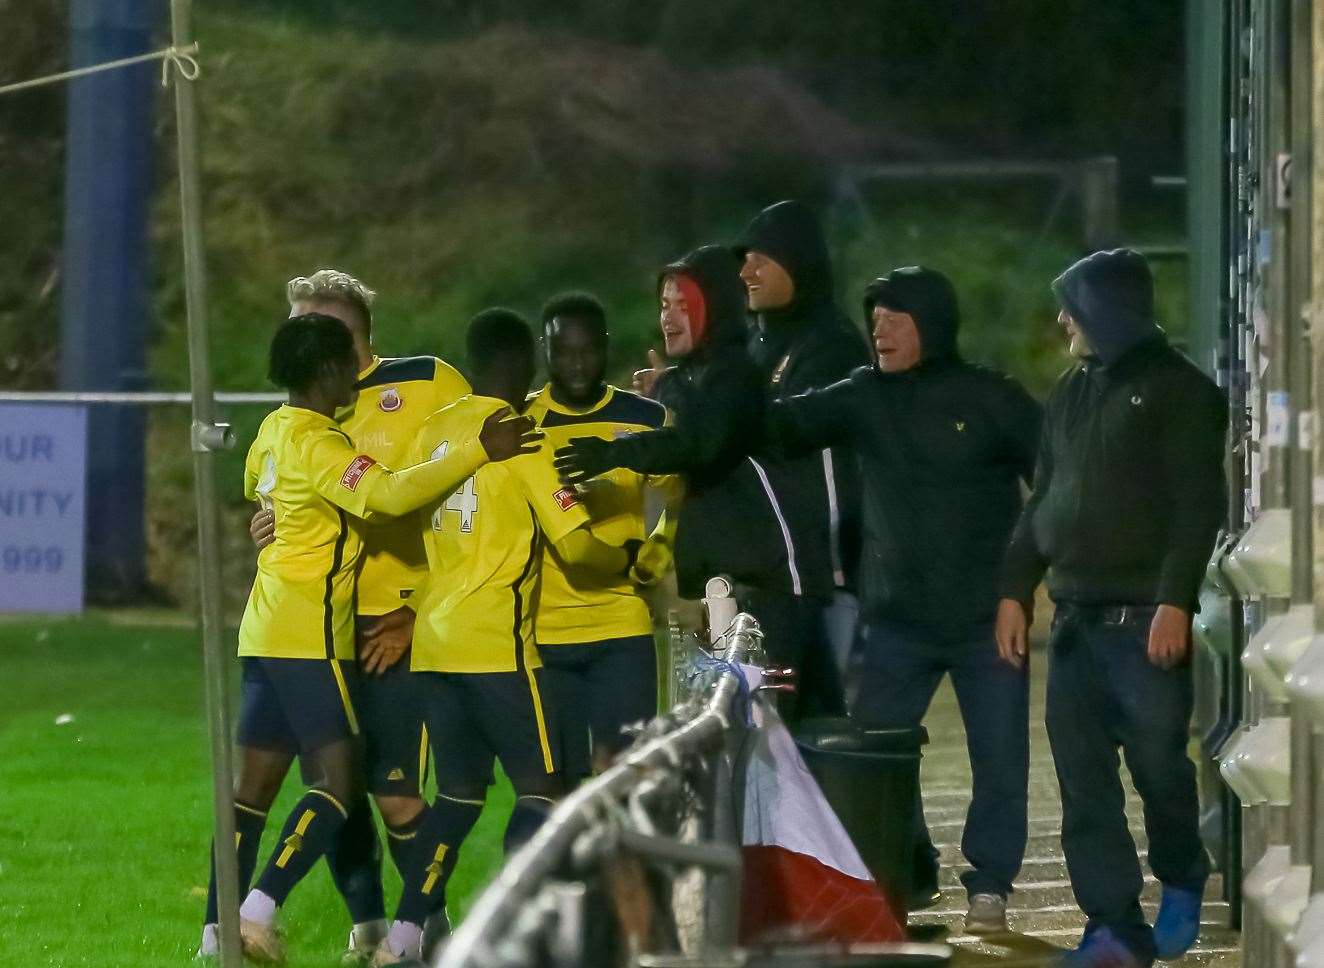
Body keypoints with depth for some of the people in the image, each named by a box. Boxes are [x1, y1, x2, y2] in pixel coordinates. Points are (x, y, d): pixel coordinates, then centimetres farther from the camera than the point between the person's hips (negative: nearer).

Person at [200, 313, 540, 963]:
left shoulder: (275, 430, 12)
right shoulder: (319, 445, -16)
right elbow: (391, 494, -31)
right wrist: (480, 450, -31)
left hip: (266, 633, 9)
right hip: (310, 635, -9)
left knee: (254, 786, 9)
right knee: (340, 780, -10)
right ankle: (259, 911, -20)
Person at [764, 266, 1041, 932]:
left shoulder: (992, 400, -4)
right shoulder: (866, 397, 3)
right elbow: (788, 424, -6)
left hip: (986, 619, -3)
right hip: (898, 619, 3)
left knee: (999, 759, 1)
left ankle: (989, 887, 13)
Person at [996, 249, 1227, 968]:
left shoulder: (1177, 390, -3)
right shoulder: (1070, 395, 18)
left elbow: (1198, 504, -10)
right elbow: (1043, 501, 22)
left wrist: (1175, 600, -18)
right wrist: (1015, 589, 13)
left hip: (1144, 618, -6)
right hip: (1077, 618, 6)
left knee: (1158, 760, -2)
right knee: (1083, 779, -1)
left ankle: (1181, 886, 23)